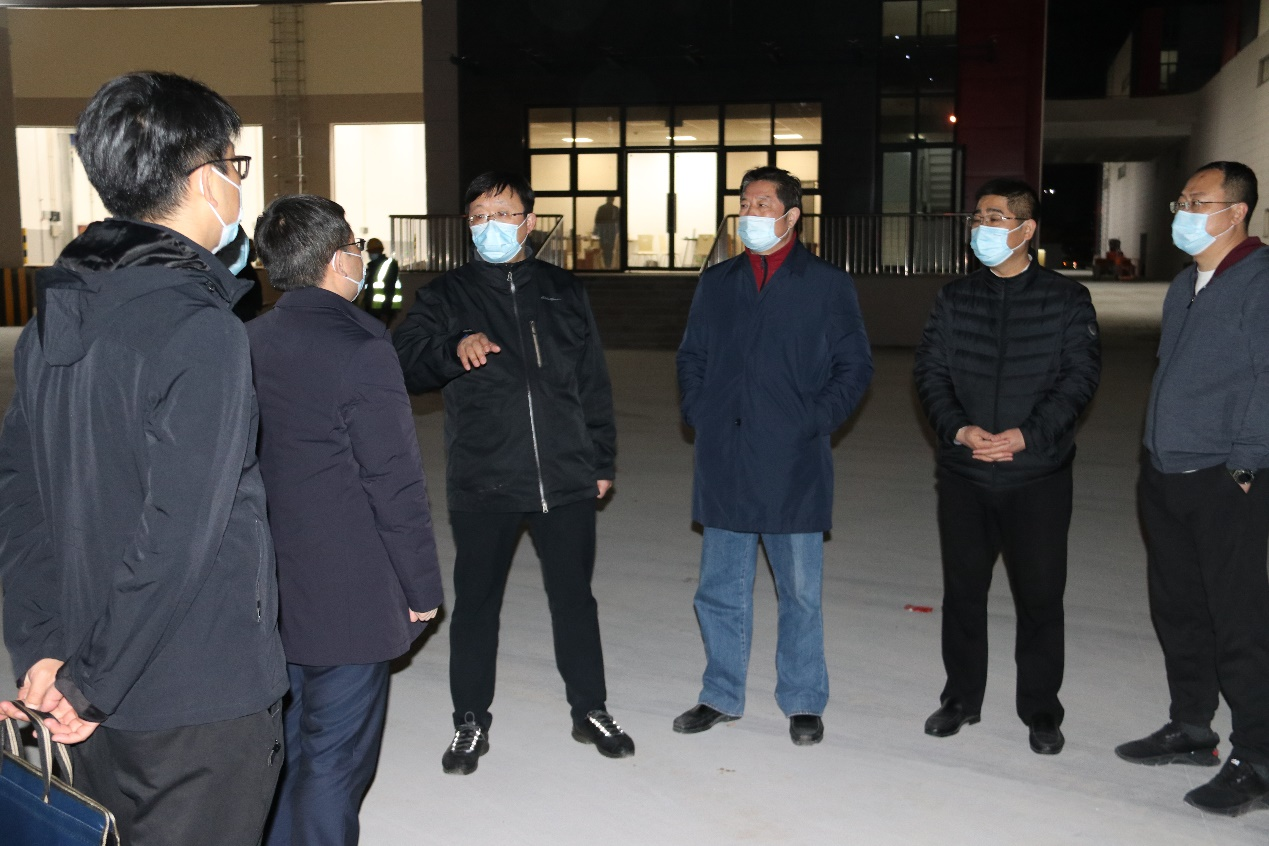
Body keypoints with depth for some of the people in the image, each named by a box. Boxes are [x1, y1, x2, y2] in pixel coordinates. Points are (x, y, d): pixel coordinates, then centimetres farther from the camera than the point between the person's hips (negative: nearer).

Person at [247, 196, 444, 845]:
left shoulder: (247, 344, 3)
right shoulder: (361, 351, -19)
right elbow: (397, 487, -17)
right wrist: (423, 589, -6)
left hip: (269, 592, 7)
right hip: (347, 600, -7)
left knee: (283, 747, 21)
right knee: (334, 761, 6)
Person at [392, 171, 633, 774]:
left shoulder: (564, 292, 10)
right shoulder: (445, 296, 5)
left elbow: (593, 383, 13)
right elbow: (404, 362, -7)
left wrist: (602, 462, 12)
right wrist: (454, 348, -26)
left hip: (566, 480, 1)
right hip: (482, 485, -1)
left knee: (574, 596, 11)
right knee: (476, 601, 8)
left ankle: (590, 710, 28)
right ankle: (471, 722, 24)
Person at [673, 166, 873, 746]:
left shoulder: (828, 285, 2)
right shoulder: (716, 283, 12)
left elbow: (855, 366, 3)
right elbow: (690, 356, 19)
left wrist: (814, 422, -7)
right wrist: (698, 413, 5)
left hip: (793, 462, -3)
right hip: (723, 462, 3)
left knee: (800, 591, 6)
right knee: (721, 589, 10)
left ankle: (803, 702, 22)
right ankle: (721, 696, 25)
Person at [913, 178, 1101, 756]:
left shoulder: (1066, 299, 1)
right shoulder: (954, 298, 9)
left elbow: (1080, 376, -5)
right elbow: (929, 371, 4)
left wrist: (1027, 434, -17)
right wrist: (958, 428, -13)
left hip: (1039, 474, -2)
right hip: (964, 474, 3)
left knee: (1040, 594, 4)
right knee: (962, 589, 11)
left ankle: (1041, 712, 20)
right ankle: (961, 698, 27)